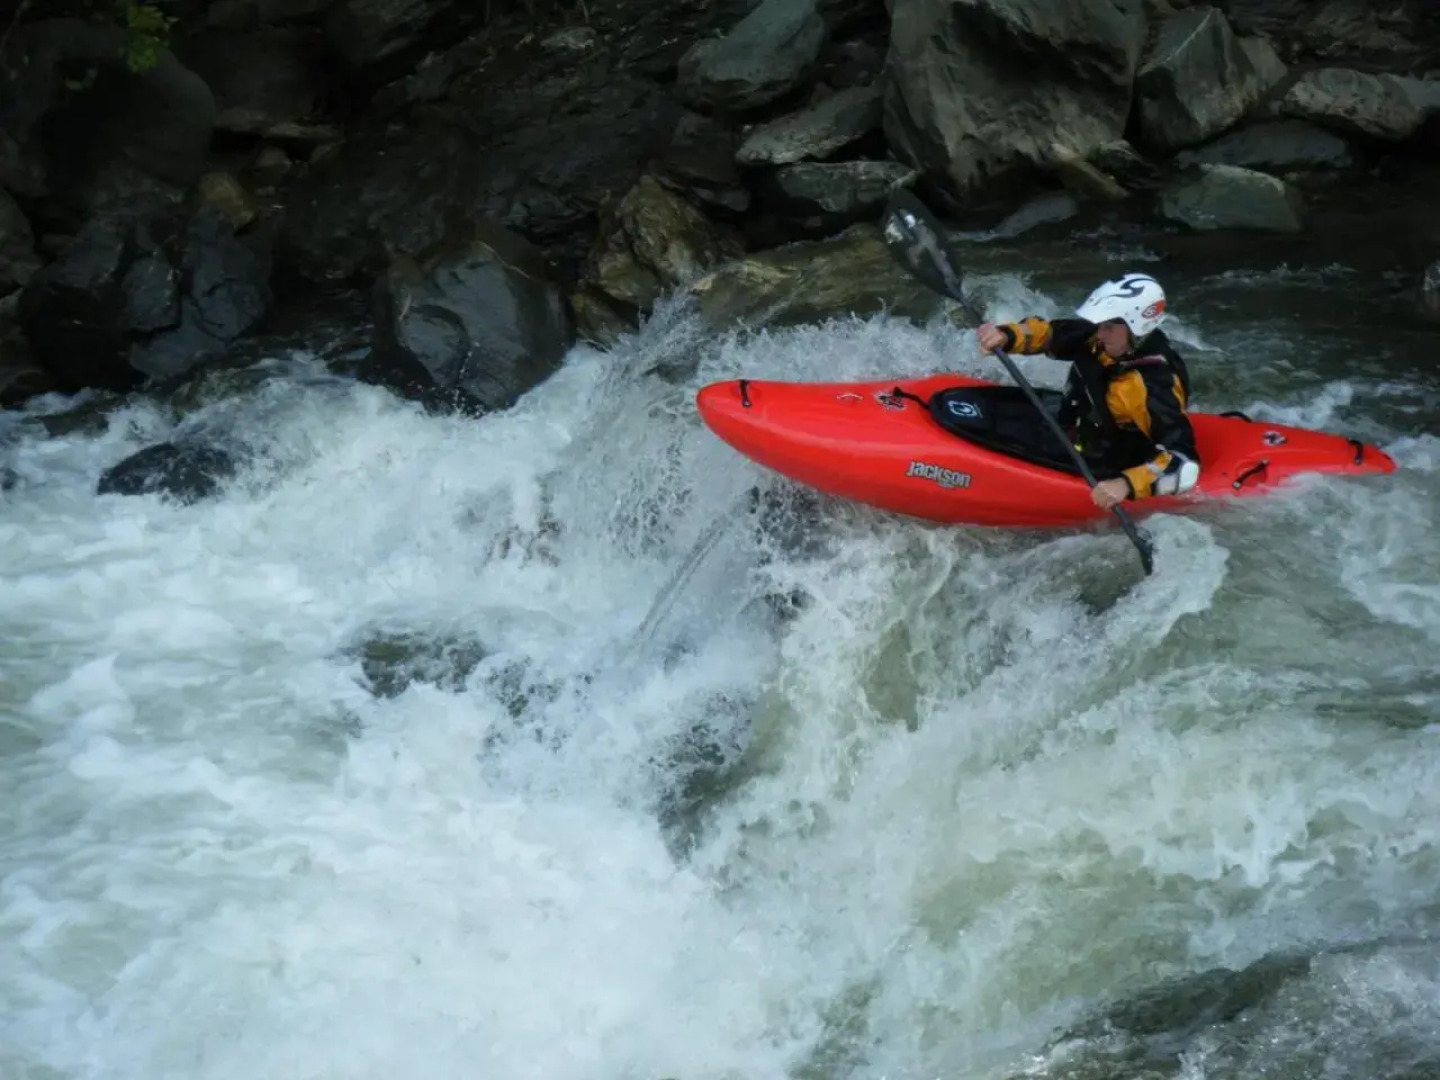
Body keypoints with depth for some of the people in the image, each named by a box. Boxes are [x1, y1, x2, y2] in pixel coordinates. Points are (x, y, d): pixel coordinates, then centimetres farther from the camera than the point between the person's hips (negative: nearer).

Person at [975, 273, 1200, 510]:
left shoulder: (1155, 390, -33)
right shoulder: (1107, 338, -12)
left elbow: (1185, 463, -36)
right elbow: (1048, 332, -6)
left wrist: (1126, 485, -46)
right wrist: (1005, 335, -25)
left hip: (1102, 478, -8)